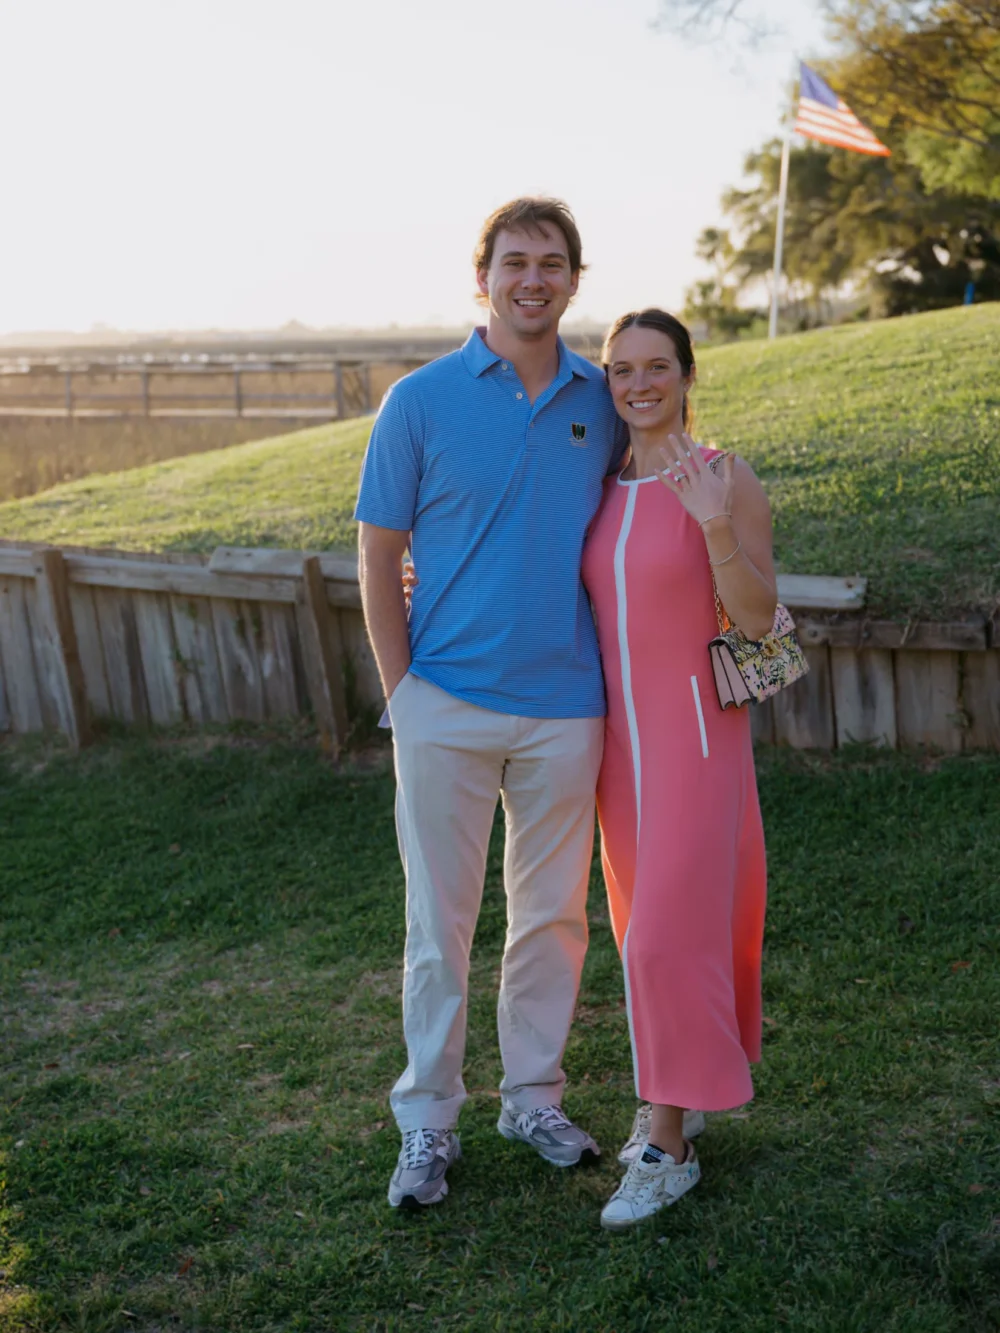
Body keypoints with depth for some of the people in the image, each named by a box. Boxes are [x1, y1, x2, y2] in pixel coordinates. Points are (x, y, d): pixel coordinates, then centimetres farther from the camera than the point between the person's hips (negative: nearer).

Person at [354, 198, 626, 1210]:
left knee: (553, 914, 12)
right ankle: (428, 1122, 19)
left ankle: (533, 1098, 30)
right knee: (440, 924, 5)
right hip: (447, 705, -3)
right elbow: (379, 556, 0)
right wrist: (402, 689, -5)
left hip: (565, 708, 3)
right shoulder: (421, 401, -3)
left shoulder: (602, 402, 6)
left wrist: (615, 677, 7)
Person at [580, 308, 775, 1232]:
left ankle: (668, 1145, 4)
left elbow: (758, 619, -15)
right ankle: (686, 1090, 33)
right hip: (620, 731, 6)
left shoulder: (729, 481, -12)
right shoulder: (602, 487, 6)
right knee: (651, 922, 15)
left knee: (670, 934, -8)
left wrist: (716, 529, -32)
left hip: (698, 731, -6)